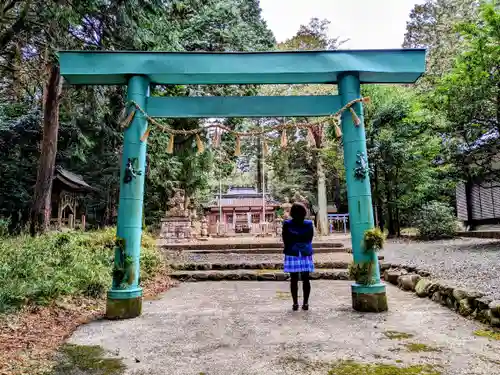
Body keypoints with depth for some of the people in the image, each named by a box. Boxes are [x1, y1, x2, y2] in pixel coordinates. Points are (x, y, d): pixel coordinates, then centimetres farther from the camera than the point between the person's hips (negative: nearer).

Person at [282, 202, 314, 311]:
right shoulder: (287, 224, 2)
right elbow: (286, 240, 0)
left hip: (306, 255, 0)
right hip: (292, 255, 0)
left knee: (306, 279, 5)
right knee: (294, 279, 6)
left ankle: (306, 302, 11)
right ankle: (295, 303, 11)